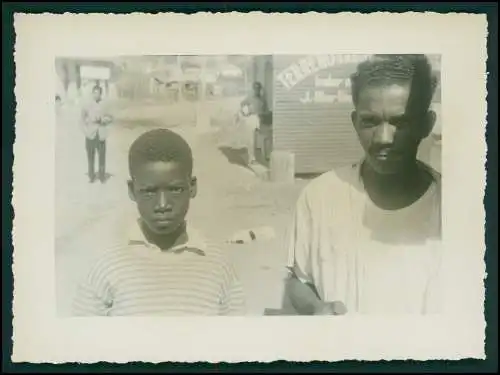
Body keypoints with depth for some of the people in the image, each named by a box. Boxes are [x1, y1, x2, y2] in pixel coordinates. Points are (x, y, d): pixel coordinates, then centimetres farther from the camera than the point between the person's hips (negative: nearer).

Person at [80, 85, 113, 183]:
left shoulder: (104, 105, 2)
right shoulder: (87, 105, 3)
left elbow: (110, 118, 5)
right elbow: (83, 118, 8)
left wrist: (101, 120, -12)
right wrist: (86, 130, -3)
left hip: (101, 134, 0)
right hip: (90, 134, 0)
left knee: (102, 156, 0)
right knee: (90, 156, 3)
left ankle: (102, 176, 9)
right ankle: (91, 176, 12)